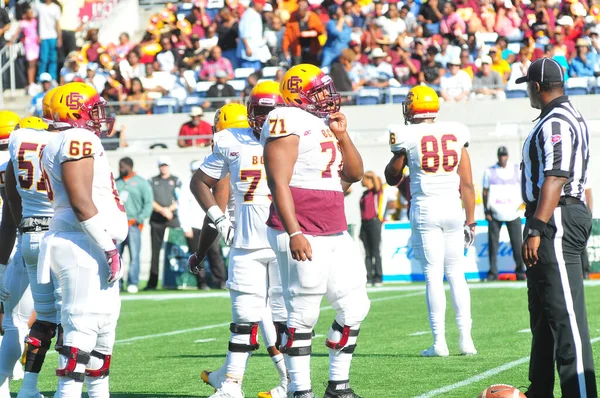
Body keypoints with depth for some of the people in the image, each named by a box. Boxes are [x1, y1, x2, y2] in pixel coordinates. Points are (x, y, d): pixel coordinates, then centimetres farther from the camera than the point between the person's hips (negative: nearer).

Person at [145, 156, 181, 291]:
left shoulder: (175, 181, 11)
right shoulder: (152, 181, 13)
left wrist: (169, 209, -14)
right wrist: (162, 210, -11)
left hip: (173, 218, -1)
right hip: (156, 219, 1)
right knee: (155, 250, 1)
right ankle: (152, 282, 0)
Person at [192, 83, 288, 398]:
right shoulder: (232, 143, 6)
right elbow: (200, 181, 17)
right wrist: (218, 219, 8)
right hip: (246, 245, 2)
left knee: (284, 313, -1)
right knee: (245, 315, 5)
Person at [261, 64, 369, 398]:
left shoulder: (327, 125, 17)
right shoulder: (288, 123, -9)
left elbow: (355, 174, 19)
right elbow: (279, 183, -15)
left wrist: (342, 134, 6)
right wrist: (294, 233, -22)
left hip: (336, 235, 9)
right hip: (303, 237, -9)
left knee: (355, 307, 9)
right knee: (304, 314, -5)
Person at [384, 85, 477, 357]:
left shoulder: (409, 137, -4)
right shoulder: (457, 135, 4)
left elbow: (392, 178, 10)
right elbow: (467, 184, 5)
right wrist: (470, 220, 11)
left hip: (425, 209, -3)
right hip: (453, 208, 3)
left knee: (433, 275, -1)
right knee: (456, 274, 10)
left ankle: (439, 341, -4)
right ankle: (465, 338, 6)